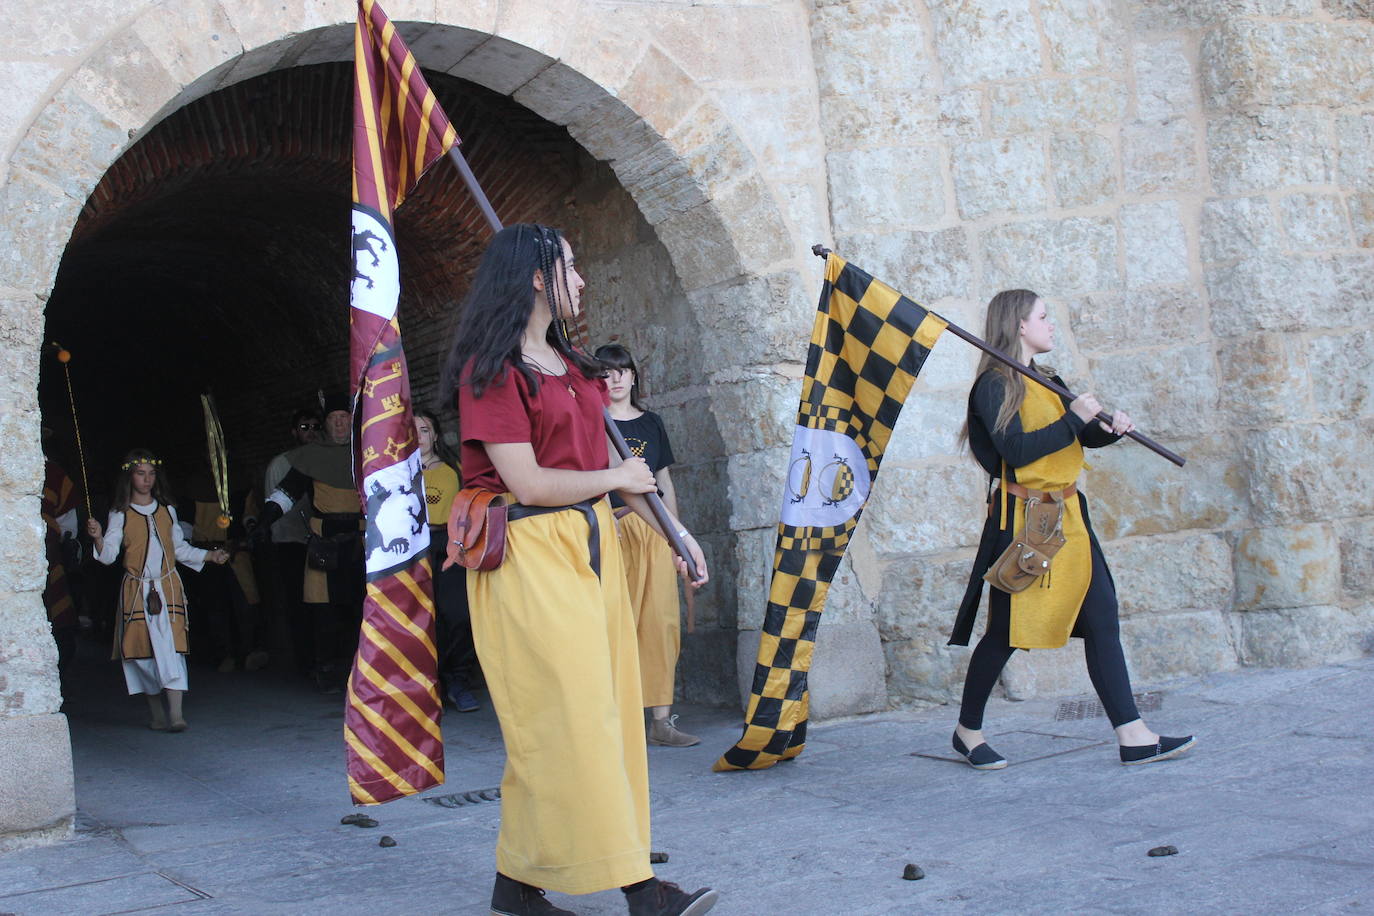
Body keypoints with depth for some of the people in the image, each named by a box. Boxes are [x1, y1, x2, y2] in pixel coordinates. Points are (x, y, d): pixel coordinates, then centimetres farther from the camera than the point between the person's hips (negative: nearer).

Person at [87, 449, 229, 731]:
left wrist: (210, 556, 10)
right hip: (137, 590, -1)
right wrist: (98, 539, -24)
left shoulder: (167, 510, 11)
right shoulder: (120, 515, 2)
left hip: (168, 586, 1)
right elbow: (109, 555, -5)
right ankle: (156, 714, 13)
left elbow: (180, 548, 18)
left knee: (171, 646, -10)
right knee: (144, 649, 1)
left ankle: (175, 713, -16)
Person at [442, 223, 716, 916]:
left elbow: (607, 458, 19)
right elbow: (528, 482, -14)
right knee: (569, 714, -8)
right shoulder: (490, 369, -9)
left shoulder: (568, 362, 17)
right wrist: (617, 478, -2)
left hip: (590, 545, 9)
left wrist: (672, 528, 15)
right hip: (529, 554, -9)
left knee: (598, 709, 6)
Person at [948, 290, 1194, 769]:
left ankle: (1133, 736, 0)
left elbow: (1082, 438, 18)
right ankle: (967, 730, 18)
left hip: (1068, 515, 8)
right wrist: (1073, 417, -18)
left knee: (1102, 617, 0)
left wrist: (1110, 427, -3)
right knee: (1006, 631, 0)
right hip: (1022, 521, -8)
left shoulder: (1046, 381, 17)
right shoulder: (995, 386, -9)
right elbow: (1016, 450, -21)